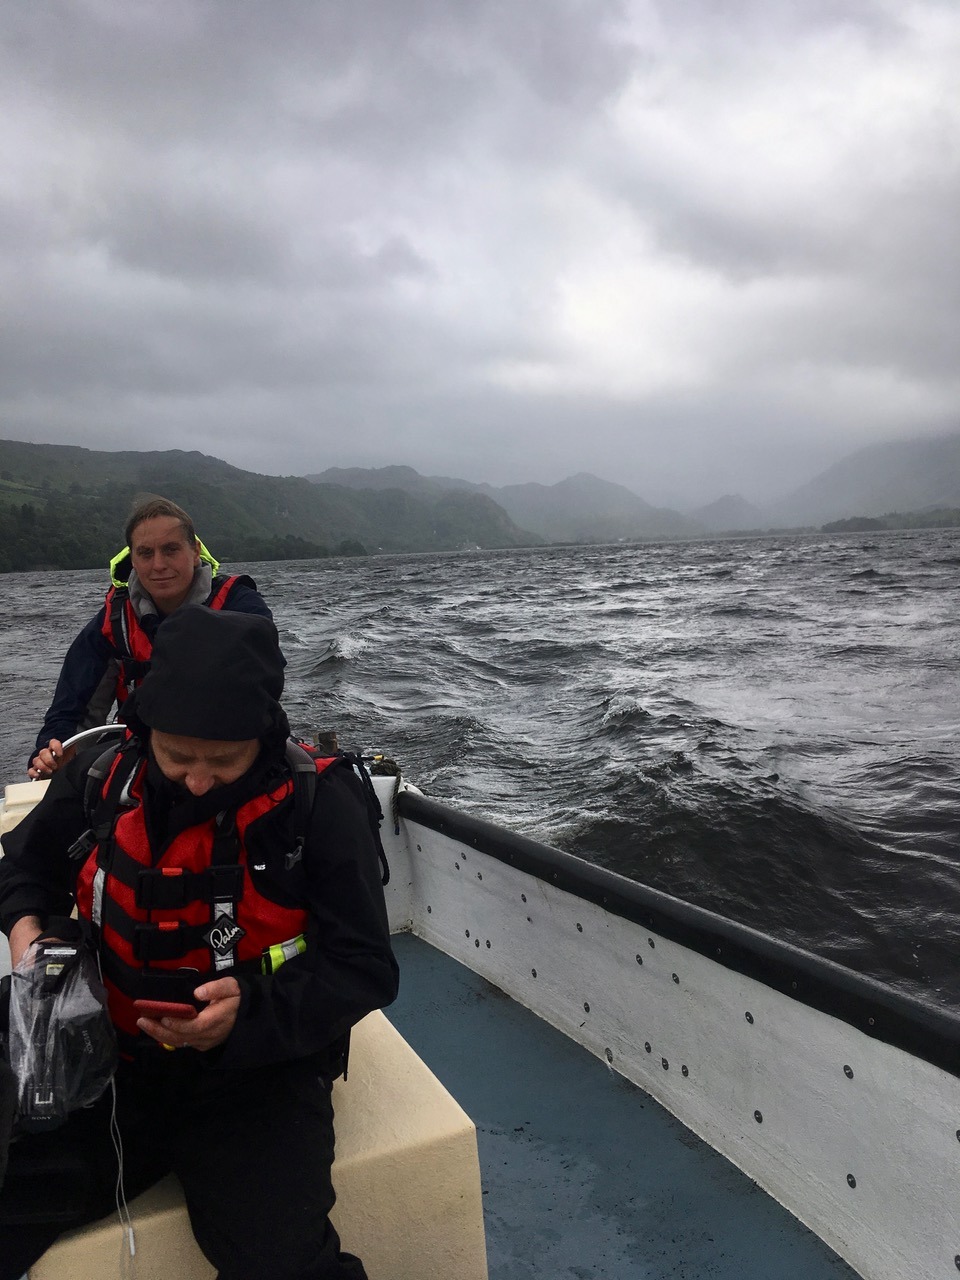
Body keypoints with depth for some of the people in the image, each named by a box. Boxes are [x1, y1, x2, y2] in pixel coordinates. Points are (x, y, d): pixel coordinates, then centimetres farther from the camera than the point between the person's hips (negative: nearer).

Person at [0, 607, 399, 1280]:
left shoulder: (320, 806, -15)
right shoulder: (100, 779, -3)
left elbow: (365, 969, -12)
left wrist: (253, 1013, -26)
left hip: (258, 1076, -3)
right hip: (114, 1065, 4)